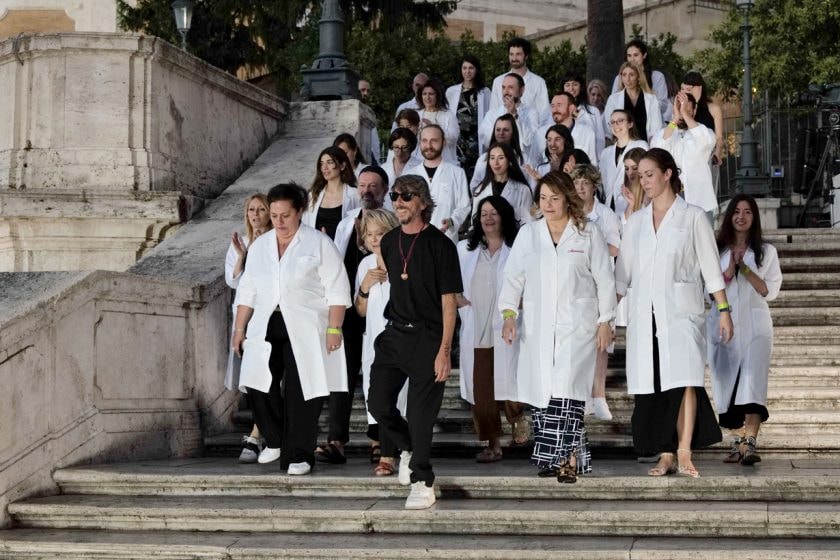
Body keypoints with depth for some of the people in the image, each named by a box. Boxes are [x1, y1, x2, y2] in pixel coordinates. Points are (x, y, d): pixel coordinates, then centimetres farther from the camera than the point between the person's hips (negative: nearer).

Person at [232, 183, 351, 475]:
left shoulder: (319, 244, 0)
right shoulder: (259, 246, 16)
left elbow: (337, 291, -3)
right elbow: (247, 292, 20)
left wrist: (334, 329, -11)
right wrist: (239, 328, 13)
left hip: (304, 331, -4)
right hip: (266, 328, 4)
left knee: (300, 394, -6)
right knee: (260, 388, -4)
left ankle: (299, 455, 2)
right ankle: (275, 442, 17)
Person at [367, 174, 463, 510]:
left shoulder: (439, 245, -8)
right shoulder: (389, 242, 9)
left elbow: (448, 301, -10)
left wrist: (444, 351, -15)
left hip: (427, 337, -5)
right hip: (394, 334, 5)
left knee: (420, 413, -3)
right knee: (378, 403, 1)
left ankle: (422, 482, 10)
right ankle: (408, 448, 29)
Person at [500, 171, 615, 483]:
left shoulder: (588, 234, 5)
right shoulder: (527, 234, 11)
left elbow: (604, 280, 6)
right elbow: (513, 277, 9)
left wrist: (605, 321, 2)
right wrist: (509, 314, -3)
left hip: (576, 326, -3)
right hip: (538, 326, 3)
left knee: (567, 389, -14)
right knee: (542, 390, 0)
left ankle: (569, 458, -11)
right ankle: (548, 457, 8)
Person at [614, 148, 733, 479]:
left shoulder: (692, 218, 4)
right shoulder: (636, 222, 15)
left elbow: (710, 268, 3)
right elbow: (622, 272, 15)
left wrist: (724, 310, -3)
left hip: (681, 312, -4)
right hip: (645, 314, 4)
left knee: (684, 380, -15)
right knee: (653, 384, 0)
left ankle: (684, 455, -17)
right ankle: (665, 456, 4)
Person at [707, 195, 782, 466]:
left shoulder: (766, 251, 10)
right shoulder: (715, 250, 11)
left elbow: (771, 291, 2)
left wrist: (745, 269, -9)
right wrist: (728, 273, -10)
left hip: (754, 324, -2)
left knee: (752, 381, -17)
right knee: (729, 382, 1)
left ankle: (748, 443, -27)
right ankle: (739, 441, 8)